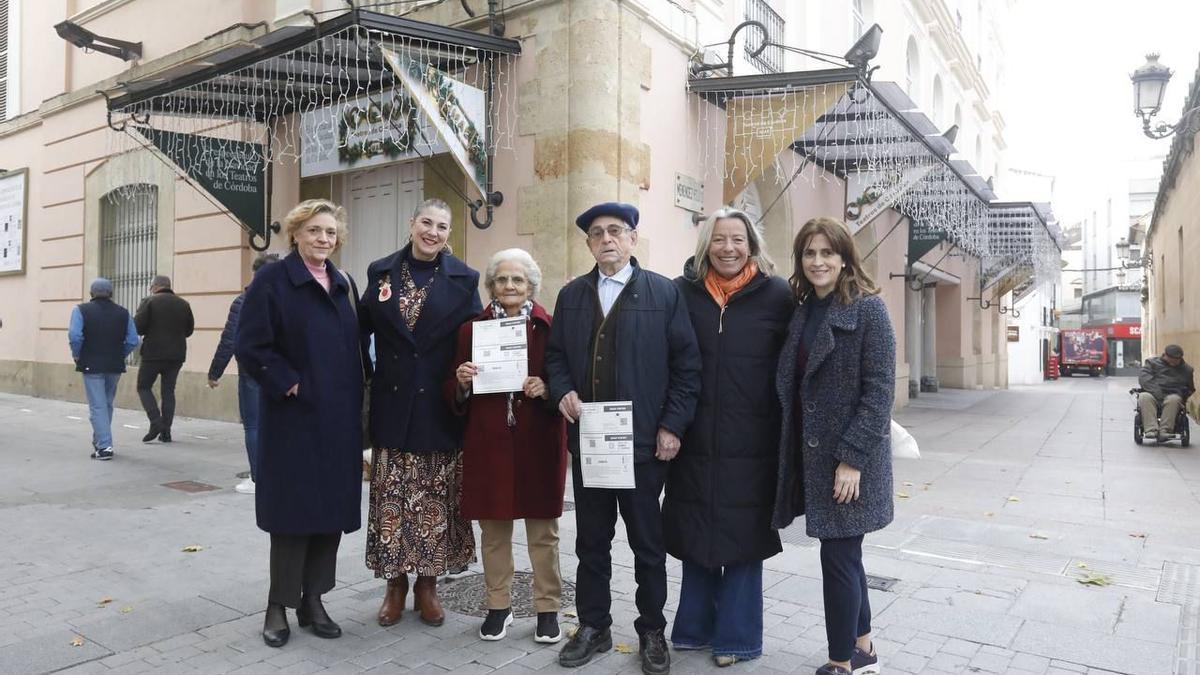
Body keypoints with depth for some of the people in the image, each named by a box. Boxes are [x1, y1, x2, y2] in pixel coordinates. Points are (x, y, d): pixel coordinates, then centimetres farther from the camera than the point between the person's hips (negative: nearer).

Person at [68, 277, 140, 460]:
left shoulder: (81, 310, -5)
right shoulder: (123, 312, 5)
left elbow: (74, 336, -18)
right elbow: (133, 341, -1)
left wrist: (77, 355, -3)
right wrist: (119, 355, 11)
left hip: (91, 365, -3)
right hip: (115, 366, 4)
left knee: (97, 407, -1)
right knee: (107, 404, 19)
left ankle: (104, 447, -7)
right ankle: (100, 441, 30)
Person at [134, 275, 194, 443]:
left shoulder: (149, 301, -5)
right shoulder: (184, 304, 8)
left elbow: (137, 327, -11)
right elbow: (189, 330, 12)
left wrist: (151, 330, 8)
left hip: (153, 353, -4)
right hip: (176, 355, 4)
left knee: (144, 387, 10)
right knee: (168, 391, 11)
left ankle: (155, 421, -8)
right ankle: (165, 431, 9)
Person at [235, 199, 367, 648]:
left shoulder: (344, 284, 12)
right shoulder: (272, 280, -6)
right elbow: (250, 346, -12)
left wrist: (358, 386, 5)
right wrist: (287, 384, -15)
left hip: (339, 417, 6)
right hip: (294, 416, -5)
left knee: (332, 506, 9)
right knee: (293, 509, 2)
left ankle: (313, 600, 23)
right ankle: (279, 604, 18)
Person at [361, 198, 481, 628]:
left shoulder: (463, 279, 0)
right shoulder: (381, 272, 6)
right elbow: (362, 329, 10)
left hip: (441, 408, -1)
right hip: (393, 405, 2)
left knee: (435, 502, 7)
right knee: (391, 500, 7)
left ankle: (427, 584, 23)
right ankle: (395, 583, 24)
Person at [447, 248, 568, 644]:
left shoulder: (550, 327, -1)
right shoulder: (472, 328, 6)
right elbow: (454, 395, 8)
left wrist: (546, 388, -19)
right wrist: (462, 381, -13)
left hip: (538, 441, -1)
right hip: (488, 441, 2)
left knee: (543, 530, 7)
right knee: (493, 528, 10)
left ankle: (548, 608, 22)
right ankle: (498, 606, 27)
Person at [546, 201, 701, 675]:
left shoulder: (664, 293, -2)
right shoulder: (571, 295, 10)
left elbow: (686, 364, -4)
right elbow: (555, 356, 13)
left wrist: (672, 426, -9)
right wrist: (563, 393, -7)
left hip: (644, 440, -3)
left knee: (648, 543, 10)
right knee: (591, 541, 13)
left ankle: (651, 631, 26)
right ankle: (593, 627, 29)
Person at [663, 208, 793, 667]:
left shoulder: (776, 294, -3)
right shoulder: (683, 292, 2)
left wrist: (785, 430, -3)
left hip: (750, 441, -2)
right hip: (695, 438, 2)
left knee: (741, 537, 8)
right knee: (695, 534, 13)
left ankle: (737, 636, 25)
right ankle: (696, 627, 31)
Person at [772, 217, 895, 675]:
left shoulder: (868, 308, -10)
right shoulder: (803, 311, 10)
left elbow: (880, 390, -15)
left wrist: (852, 457, -19)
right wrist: (794, 453, 8)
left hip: (849, 458, -6)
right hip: (813, 455, 7)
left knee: (838, 558, 0)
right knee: (845, 555, 17)